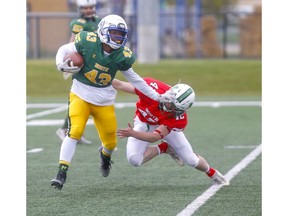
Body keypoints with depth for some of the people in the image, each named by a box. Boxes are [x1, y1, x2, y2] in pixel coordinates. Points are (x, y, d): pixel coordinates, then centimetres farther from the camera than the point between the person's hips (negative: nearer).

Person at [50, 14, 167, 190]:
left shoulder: (122, 56, -7)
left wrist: (156, 96, 8)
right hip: (81, 95, -2)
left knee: (111, 142, 7)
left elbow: (134, 79, 6)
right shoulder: (88, 42, -15)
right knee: (75, 131, -22)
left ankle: (105, 155, 45)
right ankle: (62, 172, -18)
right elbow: (64, 50, -1)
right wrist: (61, 65, -22)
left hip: (104, 101, 3)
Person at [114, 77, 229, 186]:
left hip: (166, 124, -1)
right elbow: (119, 85, -30)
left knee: (192, 160, 5)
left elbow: (155, 136, -41)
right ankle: (164, 148, 7)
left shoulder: (179, 118, -38)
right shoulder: (153, 88, -40)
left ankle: (213, 174, 39)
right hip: (144, 122, 1)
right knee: (134, 160, -21)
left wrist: (132, 133, -54)